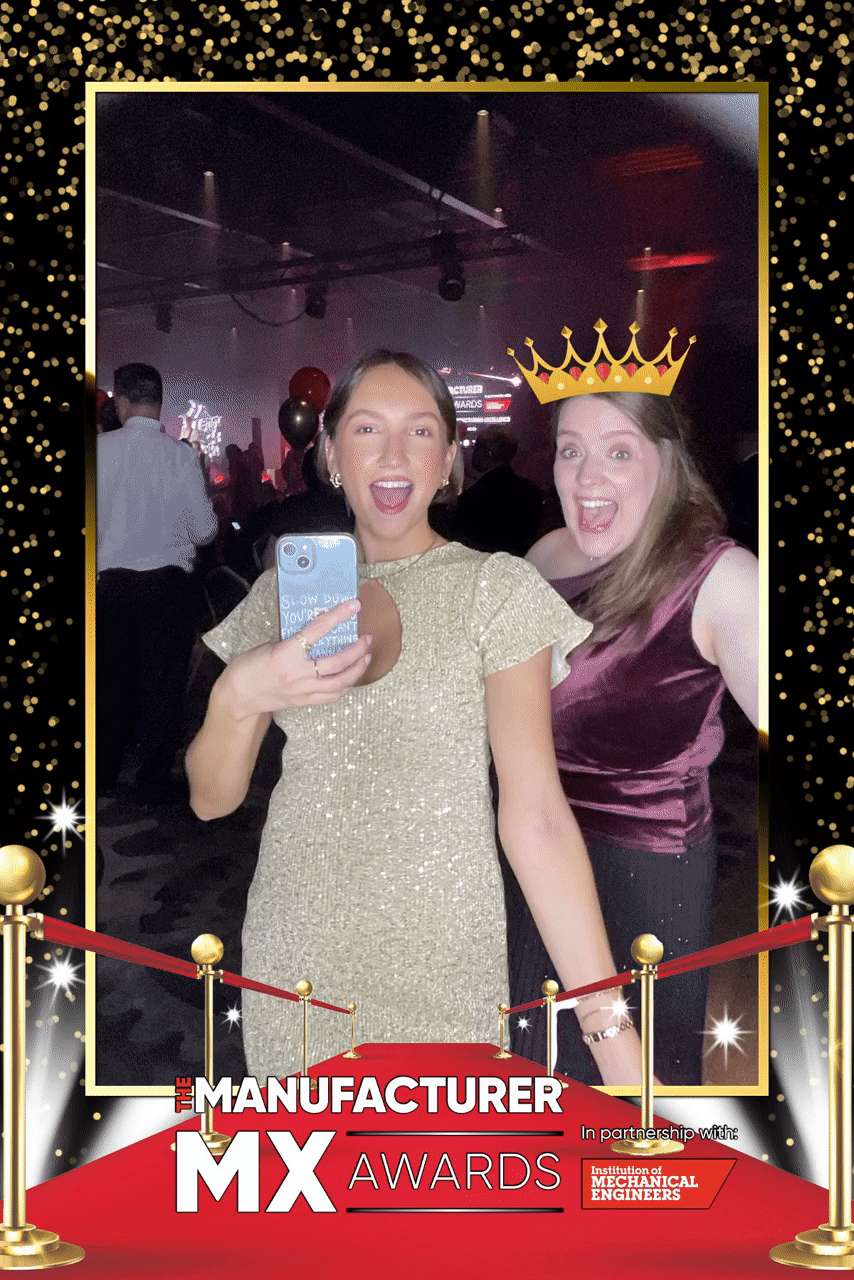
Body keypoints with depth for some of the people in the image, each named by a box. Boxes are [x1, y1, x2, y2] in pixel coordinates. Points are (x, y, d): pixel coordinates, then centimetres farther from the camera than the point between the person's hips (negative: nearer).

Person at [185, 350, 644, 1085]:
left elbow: (536, 817, -14)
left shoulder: (495, 588, -6)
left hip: (439, 964, -3)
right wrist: (239, 697, -16)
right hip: (294, 960, 4)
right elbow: (211, 798, 6)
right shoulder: (283, 591, 6)